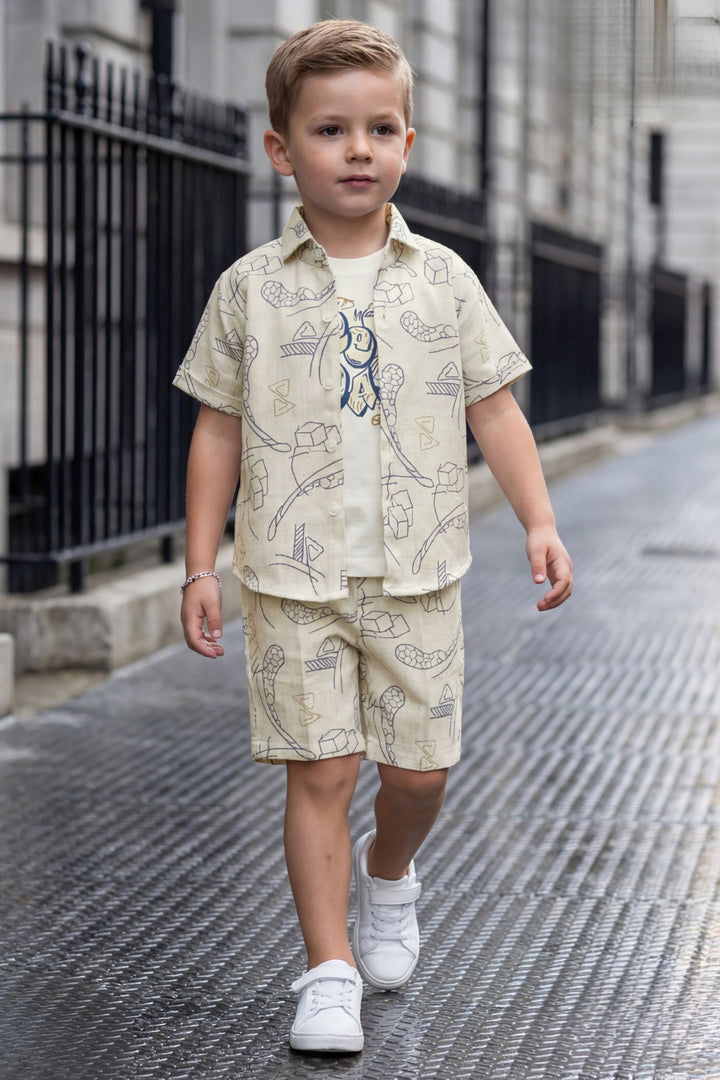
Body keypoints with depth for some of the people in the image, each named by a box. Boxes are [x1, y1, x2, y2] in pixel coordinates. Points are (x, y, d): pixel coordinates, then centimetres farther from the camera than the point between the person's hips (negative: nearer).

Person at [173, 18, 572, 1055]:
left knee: (420, 766, 7)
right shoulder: (252, 288, 1)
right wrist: (201, 563, 2)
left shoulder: (442, 279, 4)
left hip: (416, 574, 2)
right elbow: (220, 427, 5)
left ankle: (387, 871, 39)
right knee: (319, 770, -4)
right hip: (294, 579, -1)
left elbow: (494, 408, 7)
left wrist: (539, 522, -3)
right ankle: (329, 969, 3)